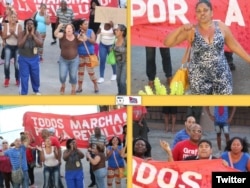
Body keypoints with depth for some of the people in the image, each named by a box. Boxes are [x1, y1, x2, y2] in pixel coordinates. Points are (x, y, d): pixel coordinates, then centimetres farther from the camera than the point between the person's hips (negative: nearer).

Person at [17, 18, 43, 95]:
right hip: (24, 58, -2)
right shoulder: (21, 33, -13)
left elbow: (40, 44, -21)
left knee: (35, 76, 15)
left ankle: (36, 90, 38)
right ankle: (24, 93, 11)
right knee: (24, 77, -1)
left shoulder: (37, 34, -7)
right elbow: (19, 45, -24)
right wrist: (26, 35, -25)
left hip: (34, 58, 2)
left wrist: (33, 35, -24)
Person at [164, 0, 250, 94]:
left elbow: (235, 46, 10)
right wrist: (181, 29, -21)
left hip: (221, 75, 1)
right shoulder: (191, 30, -5)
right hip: (199, 77, -1)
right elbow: (167, 43, -8)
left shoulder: (221, 27, 0)